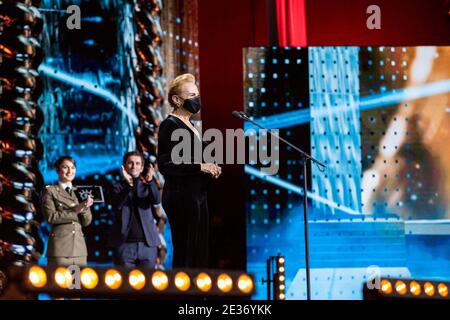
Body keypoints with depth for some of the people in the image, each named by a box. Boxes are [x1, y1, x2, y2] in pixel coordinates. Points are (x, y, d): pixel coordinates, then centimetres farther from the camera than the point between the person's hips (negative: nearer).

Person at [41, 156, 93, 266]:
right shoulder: (50, 191, 5)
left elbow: (86, 222, 10)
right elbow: (50, 217, -8)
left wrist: (85, 208, -9)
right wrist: (75, 210, -13)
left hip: (80, 248, 4)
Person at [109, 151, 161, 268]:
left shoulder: (147, 186, 13)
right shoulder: (118, 187, 8)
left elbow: (157, 200, -8)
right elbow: (117, 205, -12)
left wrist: (150, 182, -26)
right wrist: (128, 185, -27)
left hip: (147, 243, 2)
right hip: (125, 244, -2)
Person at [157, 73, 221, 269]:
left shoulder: (189, 125, 17)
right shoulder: (170, 125, -9)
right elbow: (165, 165, -19)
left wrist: (209, 170, 8)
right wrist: (200, 167, -19)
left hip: (197, 196, 9)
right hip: (181, 196, -9)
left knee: (199, 253, 9)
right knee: (185, 254, -7)